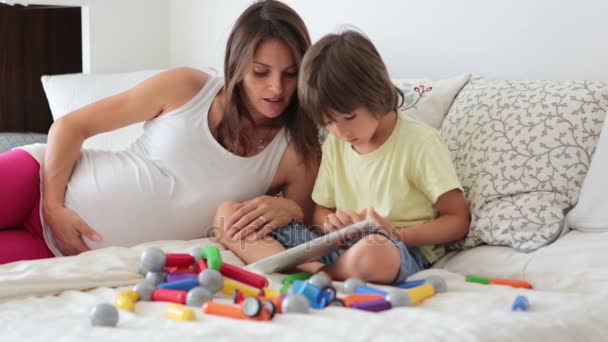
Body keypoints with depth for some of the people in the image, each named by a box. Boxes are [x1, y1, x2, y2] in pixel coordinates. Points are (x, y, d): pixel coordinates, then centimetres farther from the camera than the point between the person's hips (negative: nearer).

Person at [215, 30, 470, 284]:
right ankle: (313, 269, -30)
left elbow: (458, 221, -5)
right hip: (340, 245, 7)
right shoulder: (334, 145, 12)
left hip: (403, 249, -6)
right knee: (228, 212, -7)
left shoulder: (419, 141, -6)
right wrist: (330, 223, -5)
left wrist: (397, 235, -19)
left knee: (373, 254, -47)